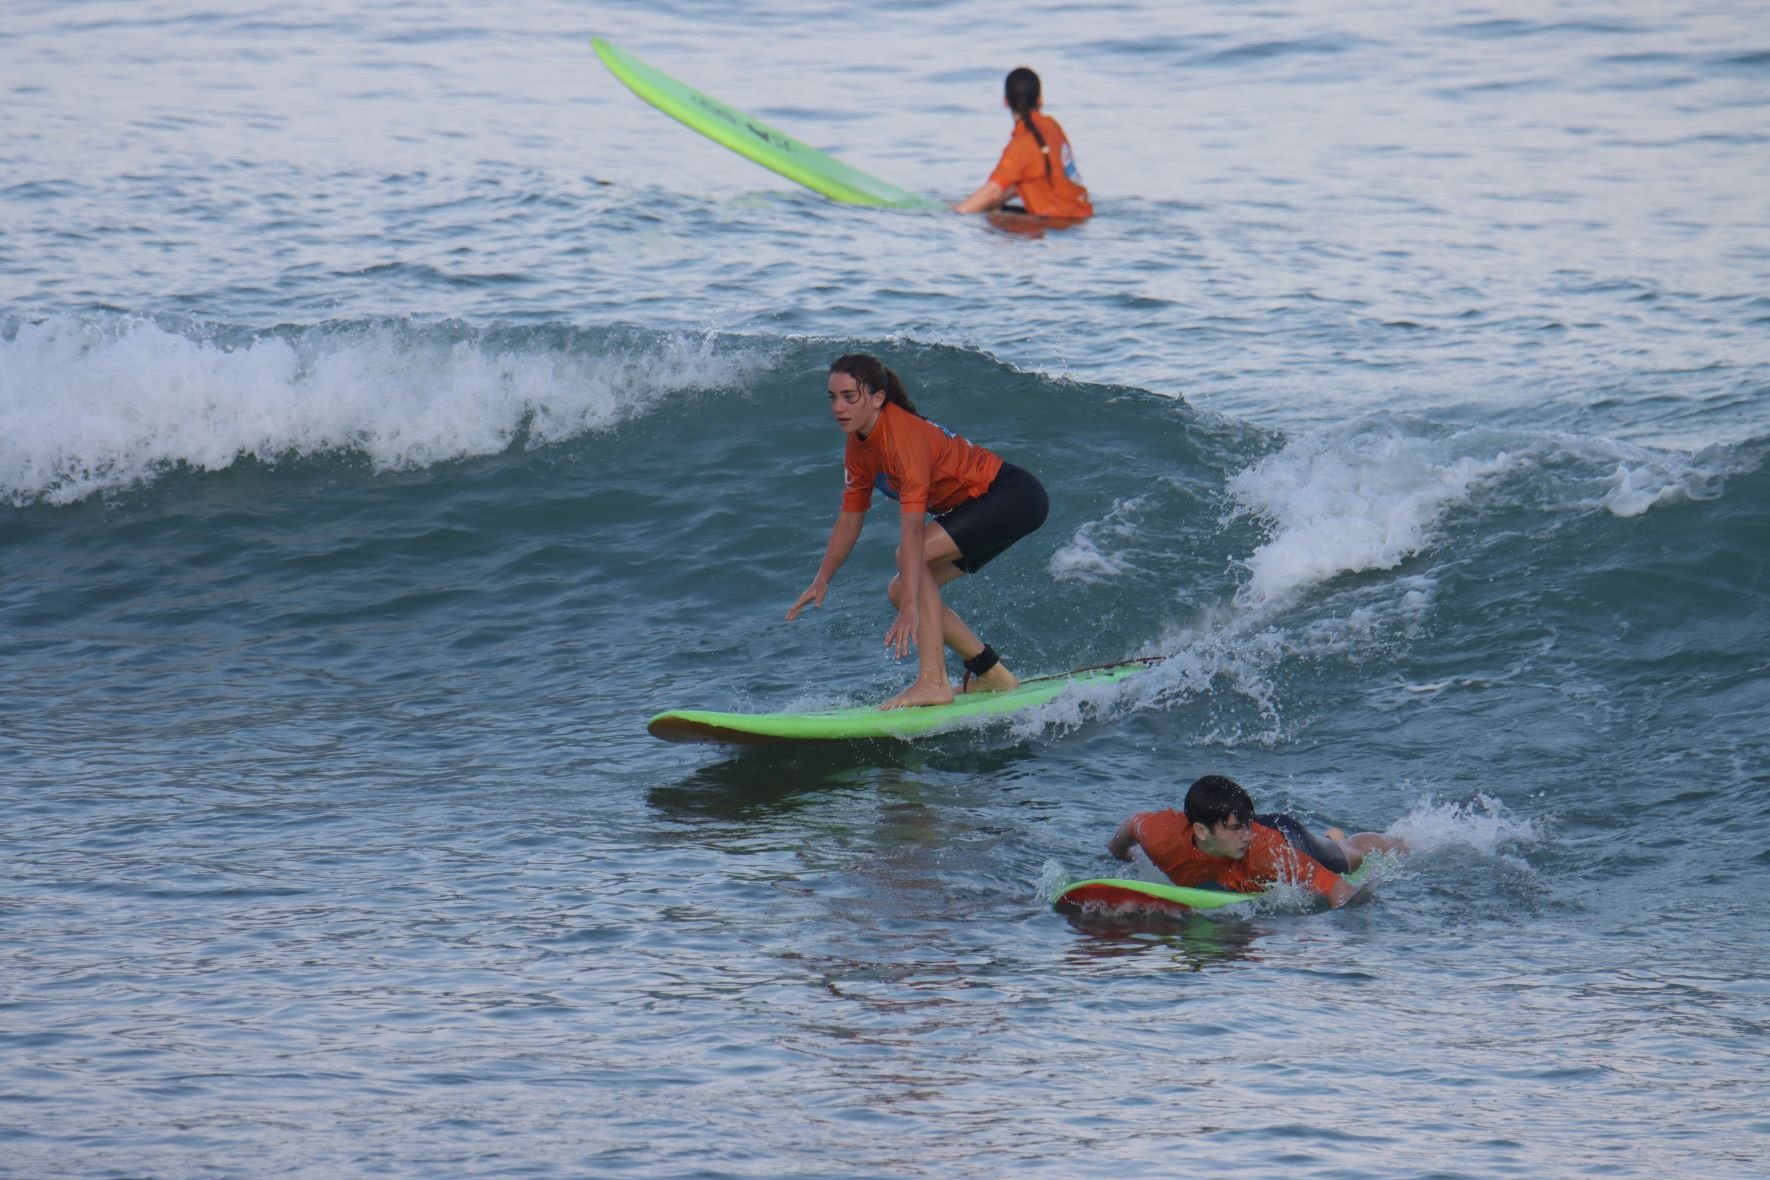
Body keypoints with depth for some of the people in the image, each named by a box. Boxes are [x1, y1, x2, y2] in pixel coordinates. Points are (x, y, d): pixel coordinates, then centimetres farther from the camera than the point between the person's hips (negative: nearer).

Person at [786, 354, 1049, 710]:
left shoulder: (903, 434, -28)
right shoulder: (859, 447, 0)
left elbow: (913, 526, -35)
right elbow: (849, 519, 12)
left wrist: (911, 608, -40)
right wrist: (821, 581, 9)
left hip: (1014, 495, -10)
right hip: (981, 506, 10)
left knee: (912, 557, -25)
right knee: (900, 590, 5)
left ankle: (933, 681, -27)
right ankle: (994, 676, 13)